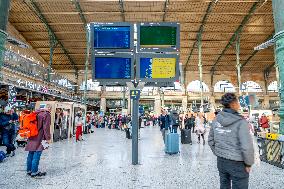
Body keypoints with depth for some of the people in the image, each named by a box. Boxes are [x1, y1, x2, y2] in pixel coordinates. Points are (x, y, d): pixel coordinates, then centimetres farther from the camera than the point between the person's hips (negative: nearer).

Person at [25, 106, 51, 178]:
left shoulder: (36, 112, 13)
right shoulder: (47, 114, -12)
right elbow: (46, 127, -15)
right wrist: (48, 138, -10)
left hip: (32, 137, 8)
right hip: (39, 138, -8)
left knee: (30, 154, 14)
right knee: (37, 155, -2)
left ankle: (29, 170, 24)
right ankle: (34, 172, 4)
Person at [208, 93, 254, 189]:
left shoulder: (216, 120, -2)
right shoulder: (241, 122, -20)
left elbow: (211, 140, 6)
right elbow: (247, 147, -23)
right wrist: (249, 163, -8)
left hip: (221, 161, 6)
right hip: (237, 163, -5)